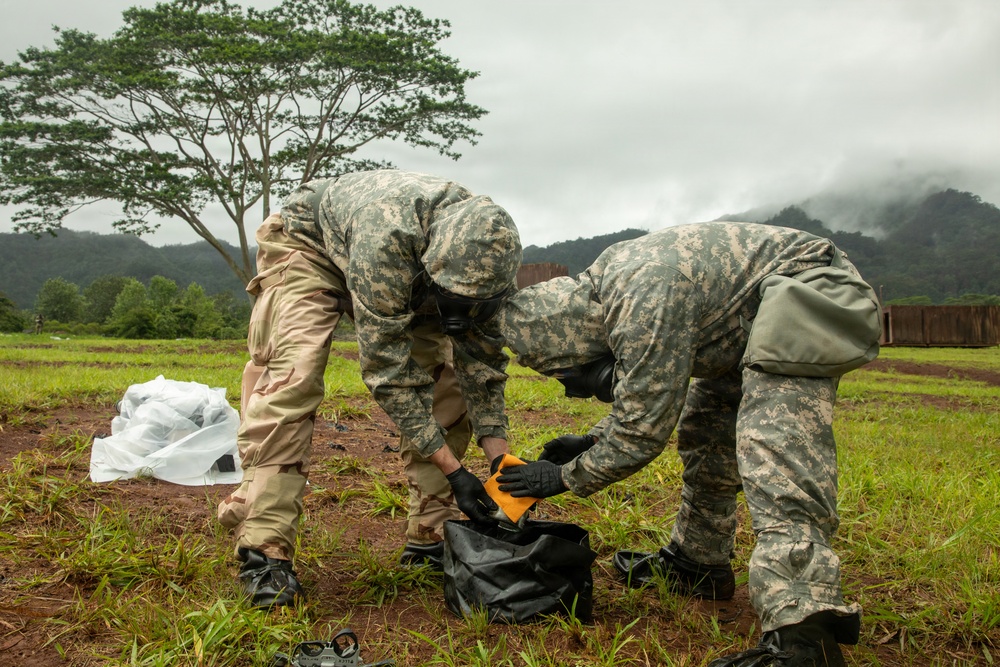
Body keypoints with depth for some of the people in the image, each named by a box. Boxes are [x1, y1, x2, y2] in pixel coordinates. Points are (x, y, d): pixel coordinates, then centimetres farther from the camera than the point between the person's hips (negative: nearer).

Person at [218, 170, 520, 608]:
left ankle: (431, 534, 2)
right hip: (308, 243, -5)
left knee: (446, 374, -7)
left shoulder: (482, 254, -26)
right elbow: (388, 368, -39)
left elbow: (482, 360, -16)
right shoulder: (386, 238, -44)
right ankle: (264, 550, -23)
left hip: (403, 271, 6)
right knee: (293, 374, -28)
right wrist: (453, 472, -36)